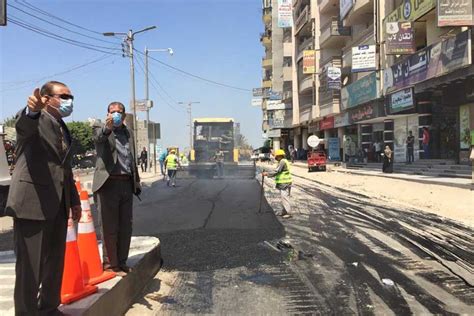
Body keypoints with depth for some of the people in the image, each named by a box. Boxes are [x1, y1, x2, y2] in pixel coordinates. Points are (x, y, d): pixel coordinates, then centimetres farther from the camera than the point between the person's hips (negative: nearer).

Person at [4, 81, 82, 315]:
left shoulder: (63, 129, 17)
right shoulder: (34, 120, -6)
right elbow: (23, 125, -32)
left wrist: (74, 199, 22)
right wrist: (32, 110, -55)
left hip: (58, 204, 8)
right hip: (32, 202, -8)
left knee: (55, 262, 16)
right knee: (30, 265, -1)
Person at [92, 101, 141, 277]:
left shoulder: (128, 132, 17)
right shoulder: (100, 129, 0)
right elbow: (98, 137, -24)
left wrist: (136, 182, 16)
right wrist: (107, 128, -46)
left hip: (127, 184, 6)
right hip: (109, 183, -6)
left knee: (125, 227, 11)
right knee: (110, 228, 1)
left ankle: (122, 262, 23)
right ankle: (110, 264, 12)